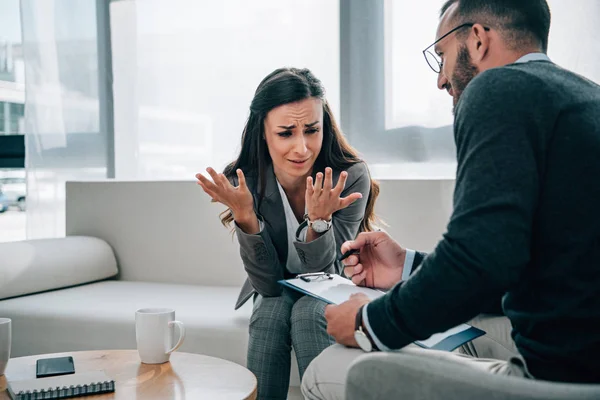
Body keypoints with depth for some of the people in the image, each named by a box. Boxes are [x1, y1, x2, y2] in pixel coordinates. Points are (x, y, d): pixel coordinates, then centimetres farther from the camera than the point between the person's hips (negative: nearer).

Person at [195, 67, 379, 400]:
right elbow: (268, 284, -19)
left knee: (308, 312, -31)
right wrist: (245, 216, -34)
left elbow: (322, 276, -21)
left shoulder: (352, 177, -25)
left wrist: (319, 220, -40)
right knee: (271, 311, -29)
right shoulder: (244, 182, -20)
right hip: (276, 292, 1)